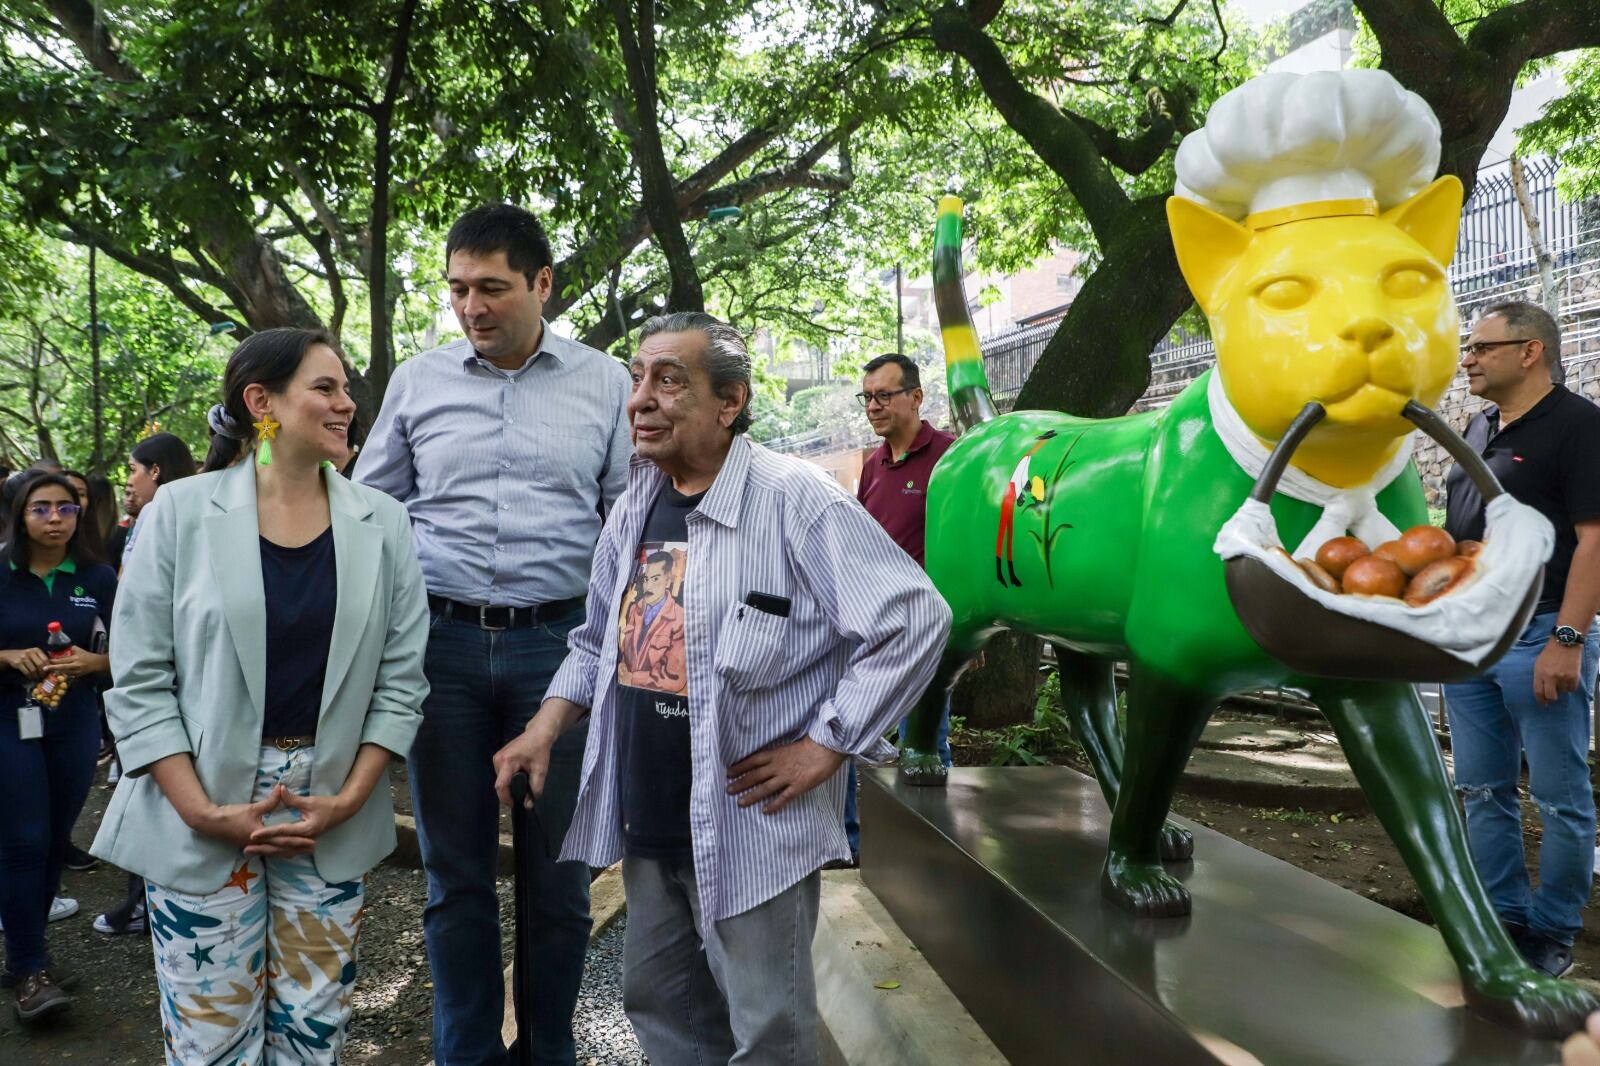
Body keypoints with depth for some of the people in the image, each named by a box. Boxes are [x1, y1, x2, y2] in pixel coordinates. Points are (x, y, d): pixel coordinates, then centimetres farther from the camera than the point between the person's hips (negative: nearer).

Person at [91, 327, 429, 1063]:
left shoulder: (382, 522, 1)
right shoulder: (180, 511, -4)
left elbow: (401, 678, 1)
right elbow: (139, 680, -5)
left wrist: (351, 799, -8)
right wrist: (204, 813, -12)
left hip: (334, 816, 2)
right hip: (201, 820, -2)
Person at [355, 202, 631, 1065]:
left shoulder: (605, 384, 4)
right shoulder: (416, 381, 8)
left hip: (558, 641, -1)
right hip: (441, 640, 2)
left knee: (558, 873, 9)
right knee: (455, 874, 12)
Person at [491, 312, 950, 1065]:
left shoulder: (795, 503, -18)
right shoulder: (633, 508, 6)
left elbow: (914, 617, -20)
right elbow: (599, 642, 17)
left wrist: (824, 746, -18)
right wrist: (545, 730, 4)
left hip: (751, 826, -7)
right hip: (647, 821, 7)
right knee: (658, 1001, 23)